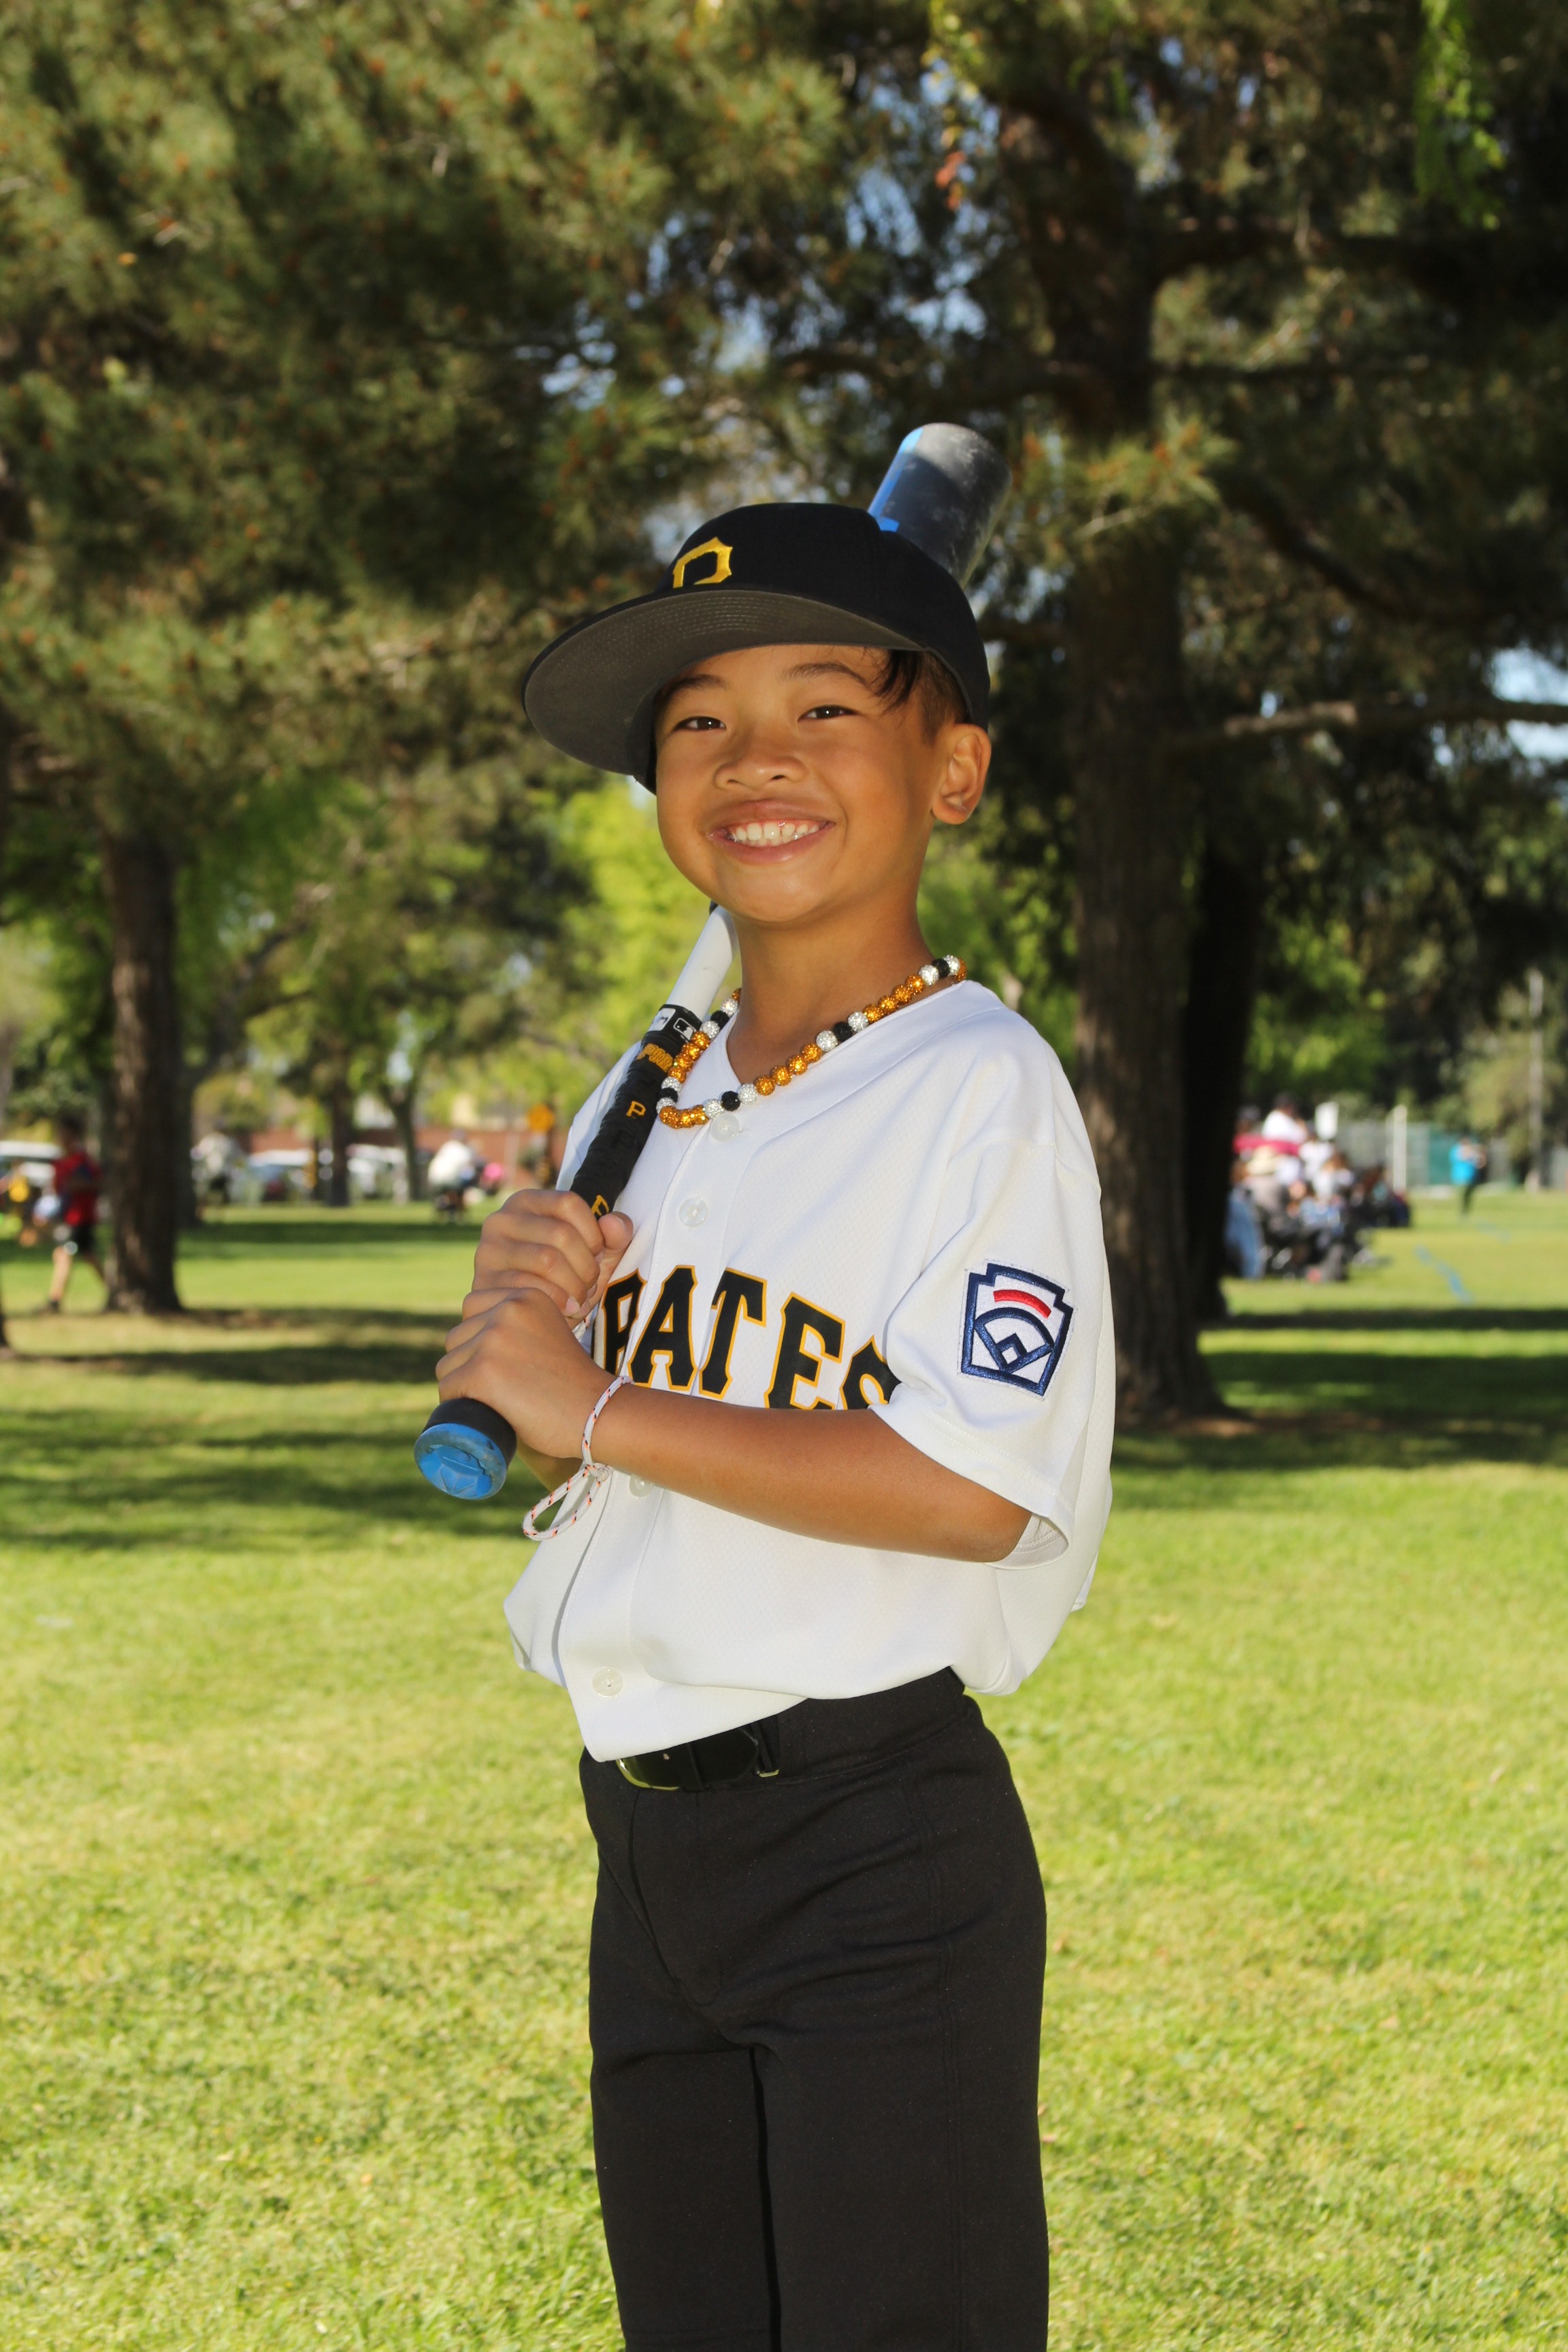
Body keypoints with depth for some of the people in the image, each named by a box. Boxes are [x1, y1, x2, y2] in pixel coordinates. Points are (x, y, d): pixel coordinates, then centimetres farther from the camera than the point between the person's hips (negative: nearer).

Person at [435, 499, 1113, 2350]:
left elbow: (973, 1488, -24)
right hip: (648, 1837, 8)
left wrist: (597, 1405, -17)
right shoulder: (648, 1098, 11)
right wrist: (519, 1318, -4)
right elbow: (556, 1457, 18)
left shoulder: (982, 1085, -12)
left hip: (880, 1844, -7)